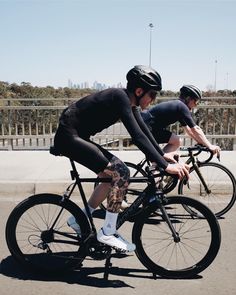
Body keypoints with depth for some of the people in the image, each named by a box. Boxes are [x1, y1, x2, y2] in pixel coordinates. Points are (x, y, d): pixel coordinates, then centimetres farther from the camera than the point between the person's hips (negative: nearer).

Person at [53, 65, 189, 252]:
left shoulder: (128, 102, 6)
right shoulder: (120, 98, -22)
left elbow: (144, 131, 12)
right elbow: (138, 136, -30)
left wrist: (163, 155, 10)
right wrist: (165, 166, -29)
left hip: (77, 137, 10)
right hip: (69, 137, -10)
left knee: (114, 174, 11)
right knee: (121, 173, -16)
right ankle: (108, 233, -2)